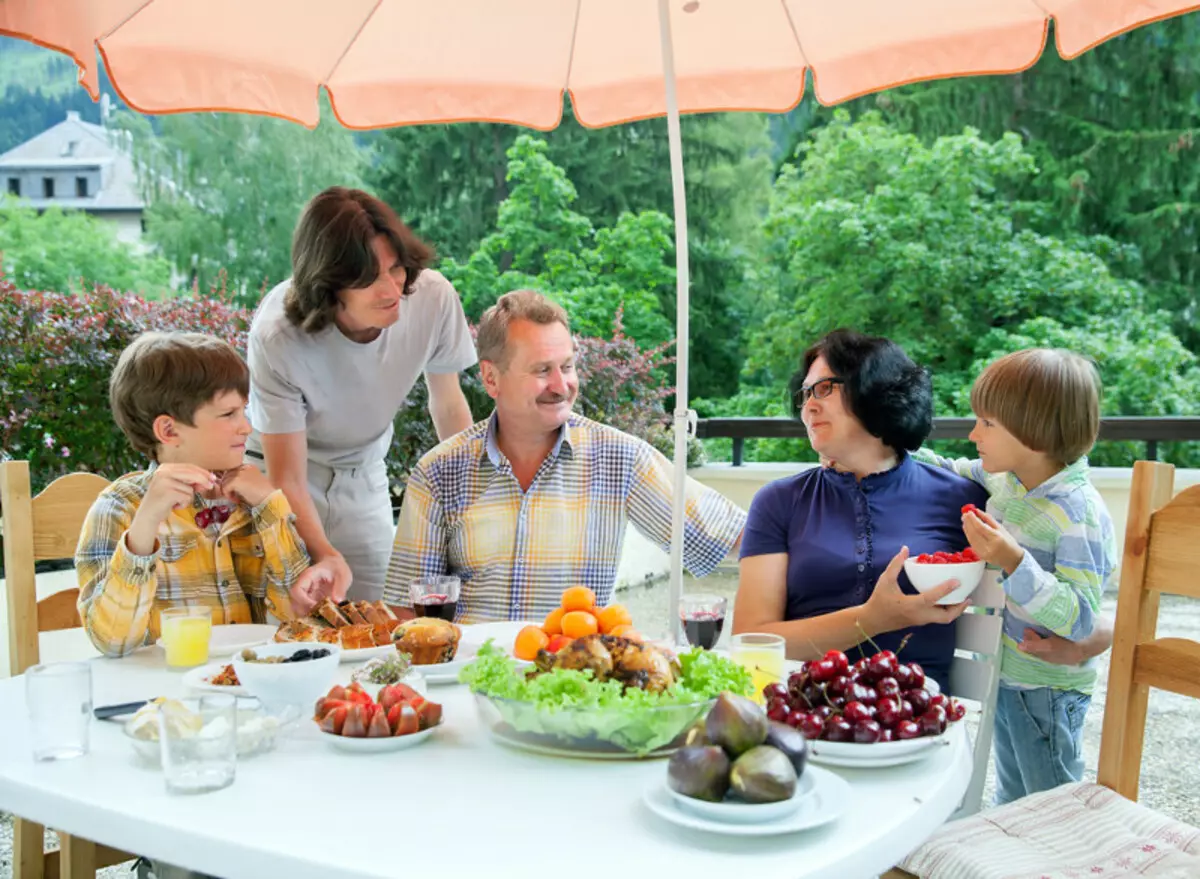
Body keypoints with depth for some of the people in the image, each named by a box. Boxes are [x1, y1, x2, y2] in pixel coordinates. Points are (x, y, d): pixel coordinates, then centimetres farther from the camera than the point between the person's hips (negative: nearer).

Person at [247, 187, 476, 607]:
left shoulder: (433, 297, -25)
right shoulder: (277, 336, -33)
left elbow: (448, 405, -5)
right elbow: (287, 479, -28)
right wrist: (325, 555, -45)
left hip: (363, 475, 3)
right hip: (279, 464, -3)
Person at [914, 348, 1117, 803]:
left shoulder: (1081, 516, -28)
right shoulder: (1004, 479, -5)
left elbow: (1080, 621, -32)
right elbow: (952, 475, 16)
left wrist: (1013, 561, -40)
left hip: (1047, 692, -8)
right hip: (1003, 678, 8)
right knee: (1011, 802, 26)